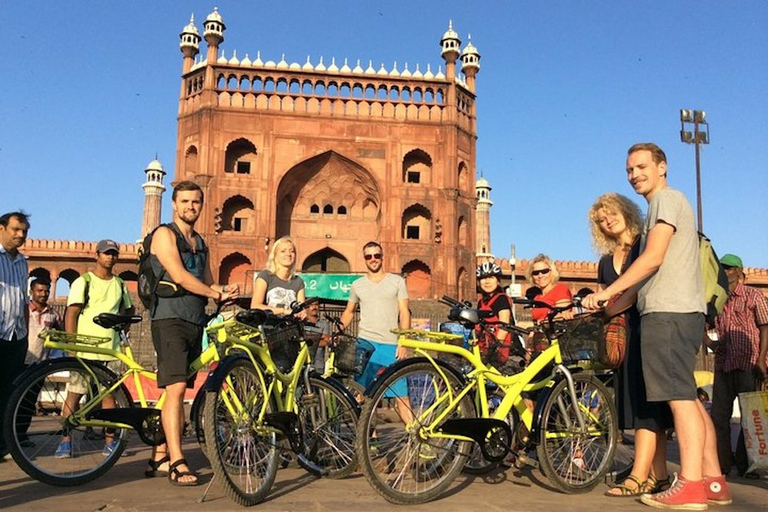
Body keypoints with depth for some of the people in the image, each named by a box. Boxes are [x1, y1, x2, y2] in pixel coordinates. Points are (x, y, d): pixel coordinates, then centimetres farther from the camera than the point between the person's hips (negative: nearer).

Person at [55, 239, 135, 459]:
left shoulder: (119, 284, 15)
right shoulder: (83, 282, 2)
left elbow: (128, 309, 28)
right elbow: (71, 314, -3)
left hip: (112, 349, 4)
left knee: (109, 394, 3)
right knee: (74, 394, -2)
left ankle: (110, 440, 8)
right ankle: (65, 440, 5)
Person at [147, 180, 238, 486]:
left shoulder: (200, 244, 21)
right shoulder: (165, 234, -2)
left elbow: (208, 284, 20)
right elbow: (179, 276, -14)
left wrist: (223, 293, -2)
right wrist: (215, 292, -7)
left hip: (195, 323, 8)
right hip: (170, 319, -7)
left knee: (177, 390, 9)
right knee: (176, 387, -16)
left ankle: (160, 458, 17)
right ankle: (177, 463, -17)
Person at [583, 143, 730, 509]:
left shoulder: (667, 198, -4)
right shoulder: (664, 204, 27)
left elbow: (652, 259, -16)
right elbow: (655, 273, 26)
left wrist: (607, 292, -12)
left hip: (669, 314, -10)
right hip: (678, 313, 10)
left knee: (679, 396, -12)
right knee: (687, 397, 9)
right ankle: (713, 480, 13)